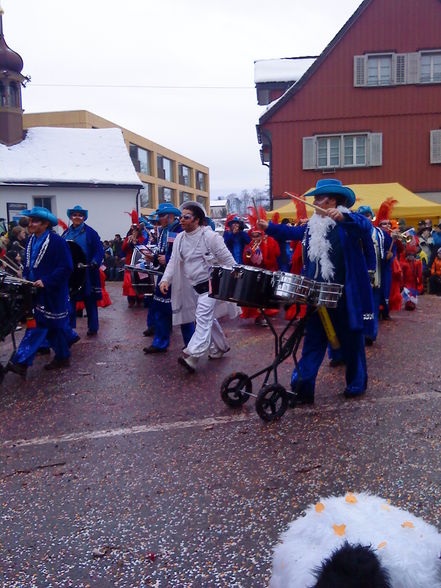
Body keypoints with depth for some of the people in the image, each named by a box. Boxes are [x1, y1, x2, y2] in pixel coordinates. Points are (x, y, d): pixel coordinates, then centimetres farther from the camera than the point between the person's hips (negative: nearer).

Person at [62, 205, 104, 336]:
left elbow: (99, 250, -7)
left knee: (90, 301, 6)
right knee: (69, 299, 4)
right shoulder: (66, 233, 10)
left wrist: (94, 263, -22)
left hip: (87, 272, -4)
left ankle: (93, 327, 17)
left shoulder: (90, 232, -3)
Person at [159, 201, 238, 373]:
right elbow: (173, 261, 3)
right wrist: (165, 279, -13)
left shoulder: (210, 236, -15)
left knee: (203, 316, -18)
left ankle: (192, 355, -26)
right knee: (207, 318, 16)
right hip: (194, 286, 7)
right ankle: (220, 347, 35)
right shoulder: (179, 238, 4)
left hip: (211, 283, -7)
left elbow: (228, 260, -11)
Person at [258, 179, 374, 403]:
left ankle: (357, 384, 31)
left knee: (351, 340, 12)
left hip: (344, 298, -6)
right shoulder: (313, 225, 11)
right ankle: (302, 389, 11)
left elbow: (366, 226, -29)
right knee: (313, 342, 8)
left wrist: (342, 216, -45)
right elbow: (293, 232, 25)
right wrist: (268, 227, 22)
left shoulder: (348, 221, -9)